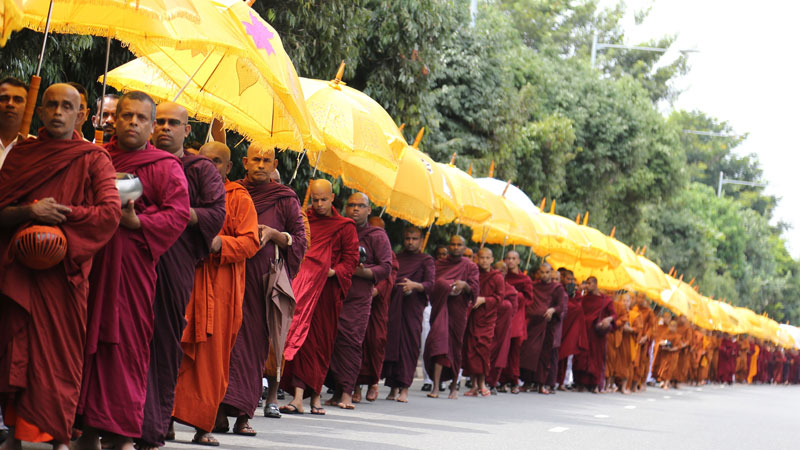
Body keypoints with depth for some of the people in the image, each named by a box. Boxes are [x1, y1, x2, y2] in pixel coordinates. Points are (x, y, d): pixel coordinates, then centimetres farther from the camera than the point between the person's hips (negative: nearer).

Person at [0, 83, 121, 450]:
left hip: (65, 269, -3)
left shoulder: (93, 158, 5)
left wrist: (61, 213, -12)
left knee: (60, 348, -5)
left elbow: (110, 212, -5)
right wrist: (30, 211, -13)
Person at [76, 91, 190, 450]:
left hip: (132, 265, -3)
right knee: (89, 340, 0)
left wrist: (134, 221, -16)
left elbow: (178, 214, -3)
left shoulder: (165, 167, 6)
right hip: (89, 261, 3)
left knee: (126, 343, -5)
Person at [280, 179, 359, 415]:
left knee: (321, 341, 4)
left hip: (327, 288, 0)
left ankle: (315, 395, 14)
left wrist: (335, 271, -12)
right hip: (301, 286, 0)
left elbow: (351, 259, 5)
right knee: (301, 336, -11)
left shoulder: (345, 226, 7)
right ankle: (298, 397, -17)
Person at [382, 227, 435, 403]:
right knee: (391, 343, -3)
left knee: (409, 344, -8)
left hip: (413, 306, -3)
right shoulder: (396, 258, 22)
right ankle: (393, 387, 3)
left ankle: (404, 389, -9)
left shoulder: (426, 261, 9)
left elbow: (430, 284, -4)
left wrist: (415, 285, -22)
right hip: (393, 306, 3)